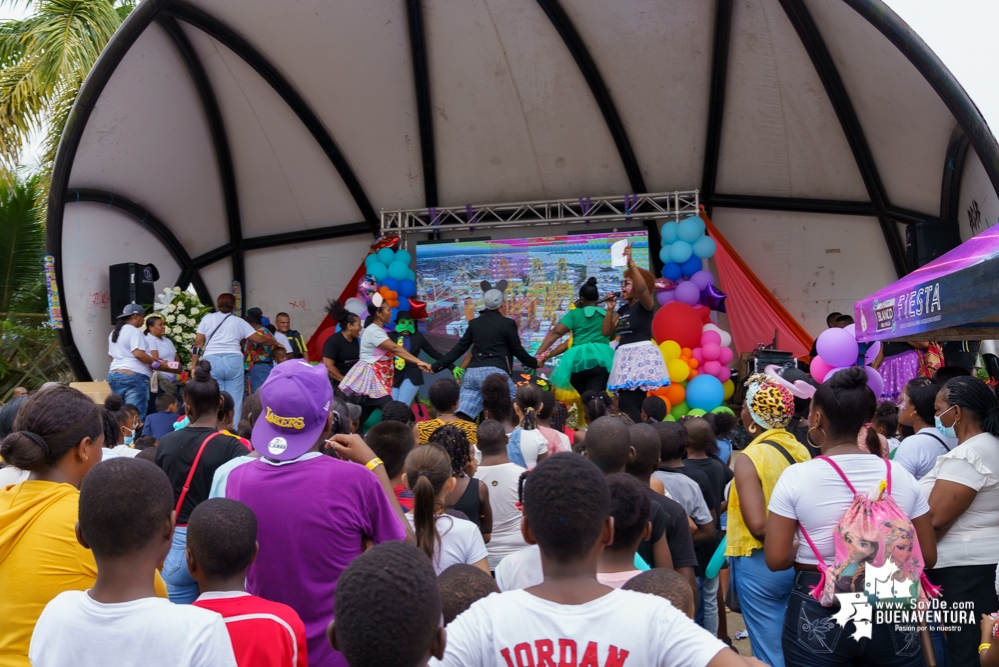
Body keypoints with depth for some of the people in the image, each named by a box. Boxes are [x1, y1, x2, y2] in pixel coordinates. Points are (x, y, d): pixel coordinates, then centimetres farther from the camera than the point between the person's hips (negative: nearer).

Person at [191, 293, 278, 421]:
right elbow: (260, 339, 12)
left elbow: (198, 344, 8)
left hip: (211, 362, 0)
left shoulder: (207, 318, 15)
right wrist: (275, 343, 29)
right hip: (234, 361, 0)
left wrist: (194, 365, 9)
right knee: (234, 402, 3)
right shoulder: (239, 321, 14)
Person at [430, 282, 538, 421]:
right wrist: (534, 363, 23)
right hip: (495, 372, -5)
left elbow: (459, 348, 13)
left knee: (462, 418, -1)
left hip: (472, 373, 5)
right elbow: (518, 351, 5)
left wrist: (437, 366, 21)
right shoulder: (507, 323, -1)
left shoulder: (475, 323, 13)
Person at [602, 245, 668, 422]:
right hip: (625, 357, 9)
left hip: (641, 355, -9)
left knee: (627, 404, -19)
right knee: (633, 405, 7)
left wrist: (631, 264, -36)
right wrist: (610, 309, 5)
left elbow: (642, 288, -27)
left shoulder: (645, 305, -4)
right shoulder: (623, 309, 18)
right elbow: (606, 331, 15)